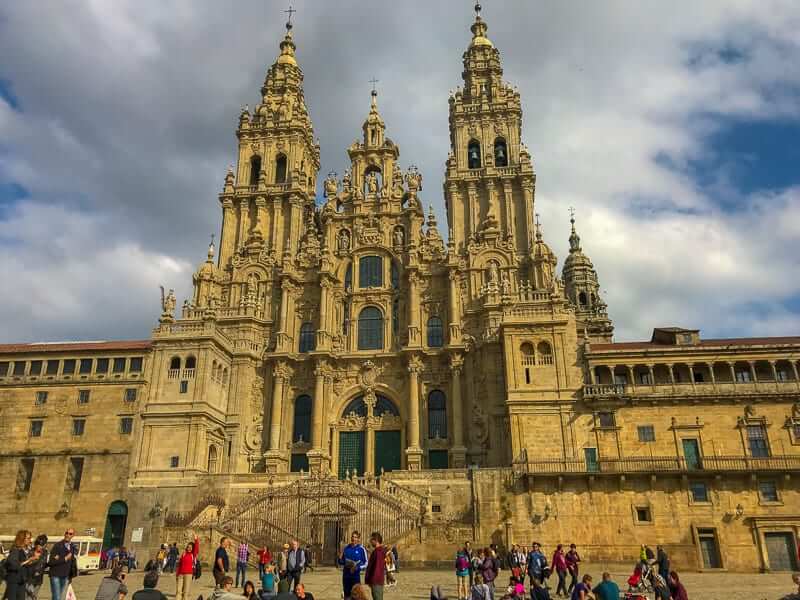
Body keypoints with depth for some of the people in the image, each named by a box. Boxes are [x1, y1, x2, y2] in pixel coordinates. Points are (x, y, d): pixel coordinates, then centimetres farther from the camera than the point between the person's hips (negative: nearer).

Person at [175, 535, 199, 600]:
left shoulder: (193, 554, 2)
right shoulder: (183, 554, 11)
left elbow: (197, 548, -15)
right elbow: (179, 565, 15)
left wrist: (196, 540, -28)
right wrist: (177, 574, 12)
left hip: (188, 574, -3)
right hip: (180, 574, 3)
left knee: (186, 591, -1)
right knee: (178, 590, 2)